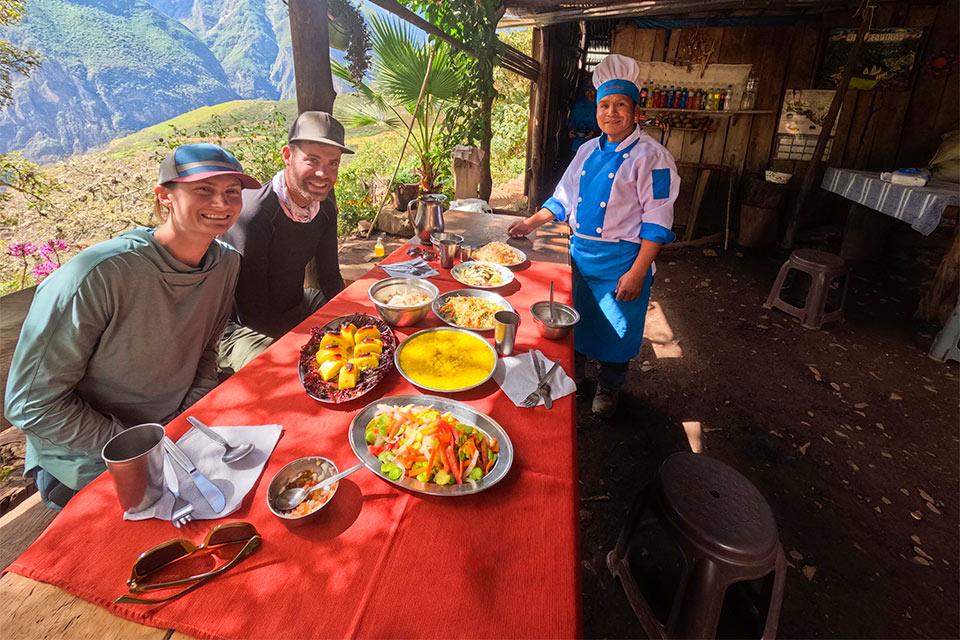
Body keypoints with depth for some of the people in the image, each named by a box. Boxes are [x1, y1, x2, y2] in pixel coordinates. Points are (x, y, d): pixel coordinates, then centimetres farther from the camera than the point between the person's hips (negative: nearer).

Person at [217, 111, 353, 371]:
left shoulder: (325, 208, -4)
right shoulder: (251, 215, -27)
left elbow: (331, 280, 6)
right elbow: (253, 315, -24)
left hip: (295, 307, 8)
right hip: (242, 329, -7)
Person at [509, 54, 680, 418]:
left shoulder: (651, 156, -11)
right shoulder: (589, 151, 8)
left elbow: (657, 221, -15)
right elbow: (564, 197, 18)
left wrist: (637, 272, -20)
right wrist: (532, 222, 9)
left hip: (621, 260, -5)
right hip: (580, 252, 6)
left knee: (616, 329, 7)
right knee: (575, 319, 17)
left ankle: (609, 388, 31)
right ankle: (572, 375, 40)